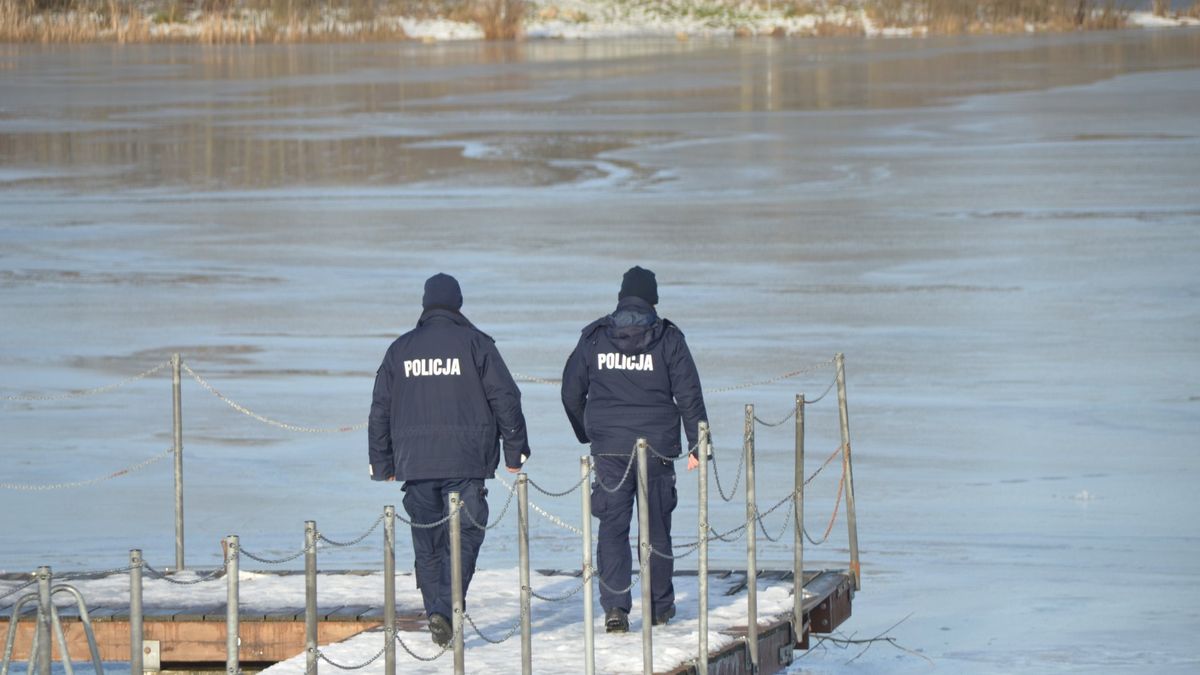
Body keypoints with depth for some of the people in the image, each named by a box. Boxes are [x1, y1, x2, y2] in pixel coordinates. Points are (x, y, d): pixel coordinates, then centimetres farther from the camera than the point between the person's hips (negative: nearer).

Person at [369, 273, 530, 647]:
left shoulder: (400, 349, 10)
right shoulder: (475, 343, 1)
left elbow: (380, 410, 12)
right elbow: (505, 399, -2)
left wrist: (382, 465, 18)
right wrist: (515, 451, 5)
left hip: (414, 462, 3)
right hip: (466, 461, -3)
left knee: (428, 544, 11)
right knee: (463, 536, -3)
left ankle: (436, 611, 8)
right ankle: (446, 608, -19)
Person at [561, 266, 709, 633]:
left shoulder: (594, 338, 2)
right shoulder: (667, 338, -2)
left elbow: (571, 393, 9)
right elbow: (689, 395, -4)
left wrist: (586, 434, 24)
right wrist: (697, 445, 2)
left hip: (608, 448, 0)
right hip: (657, 447, 0)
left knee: (613, 526, 1)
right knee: (657, 527, 12)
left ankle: (615, 605, -14)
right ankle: (660, 606, 21)